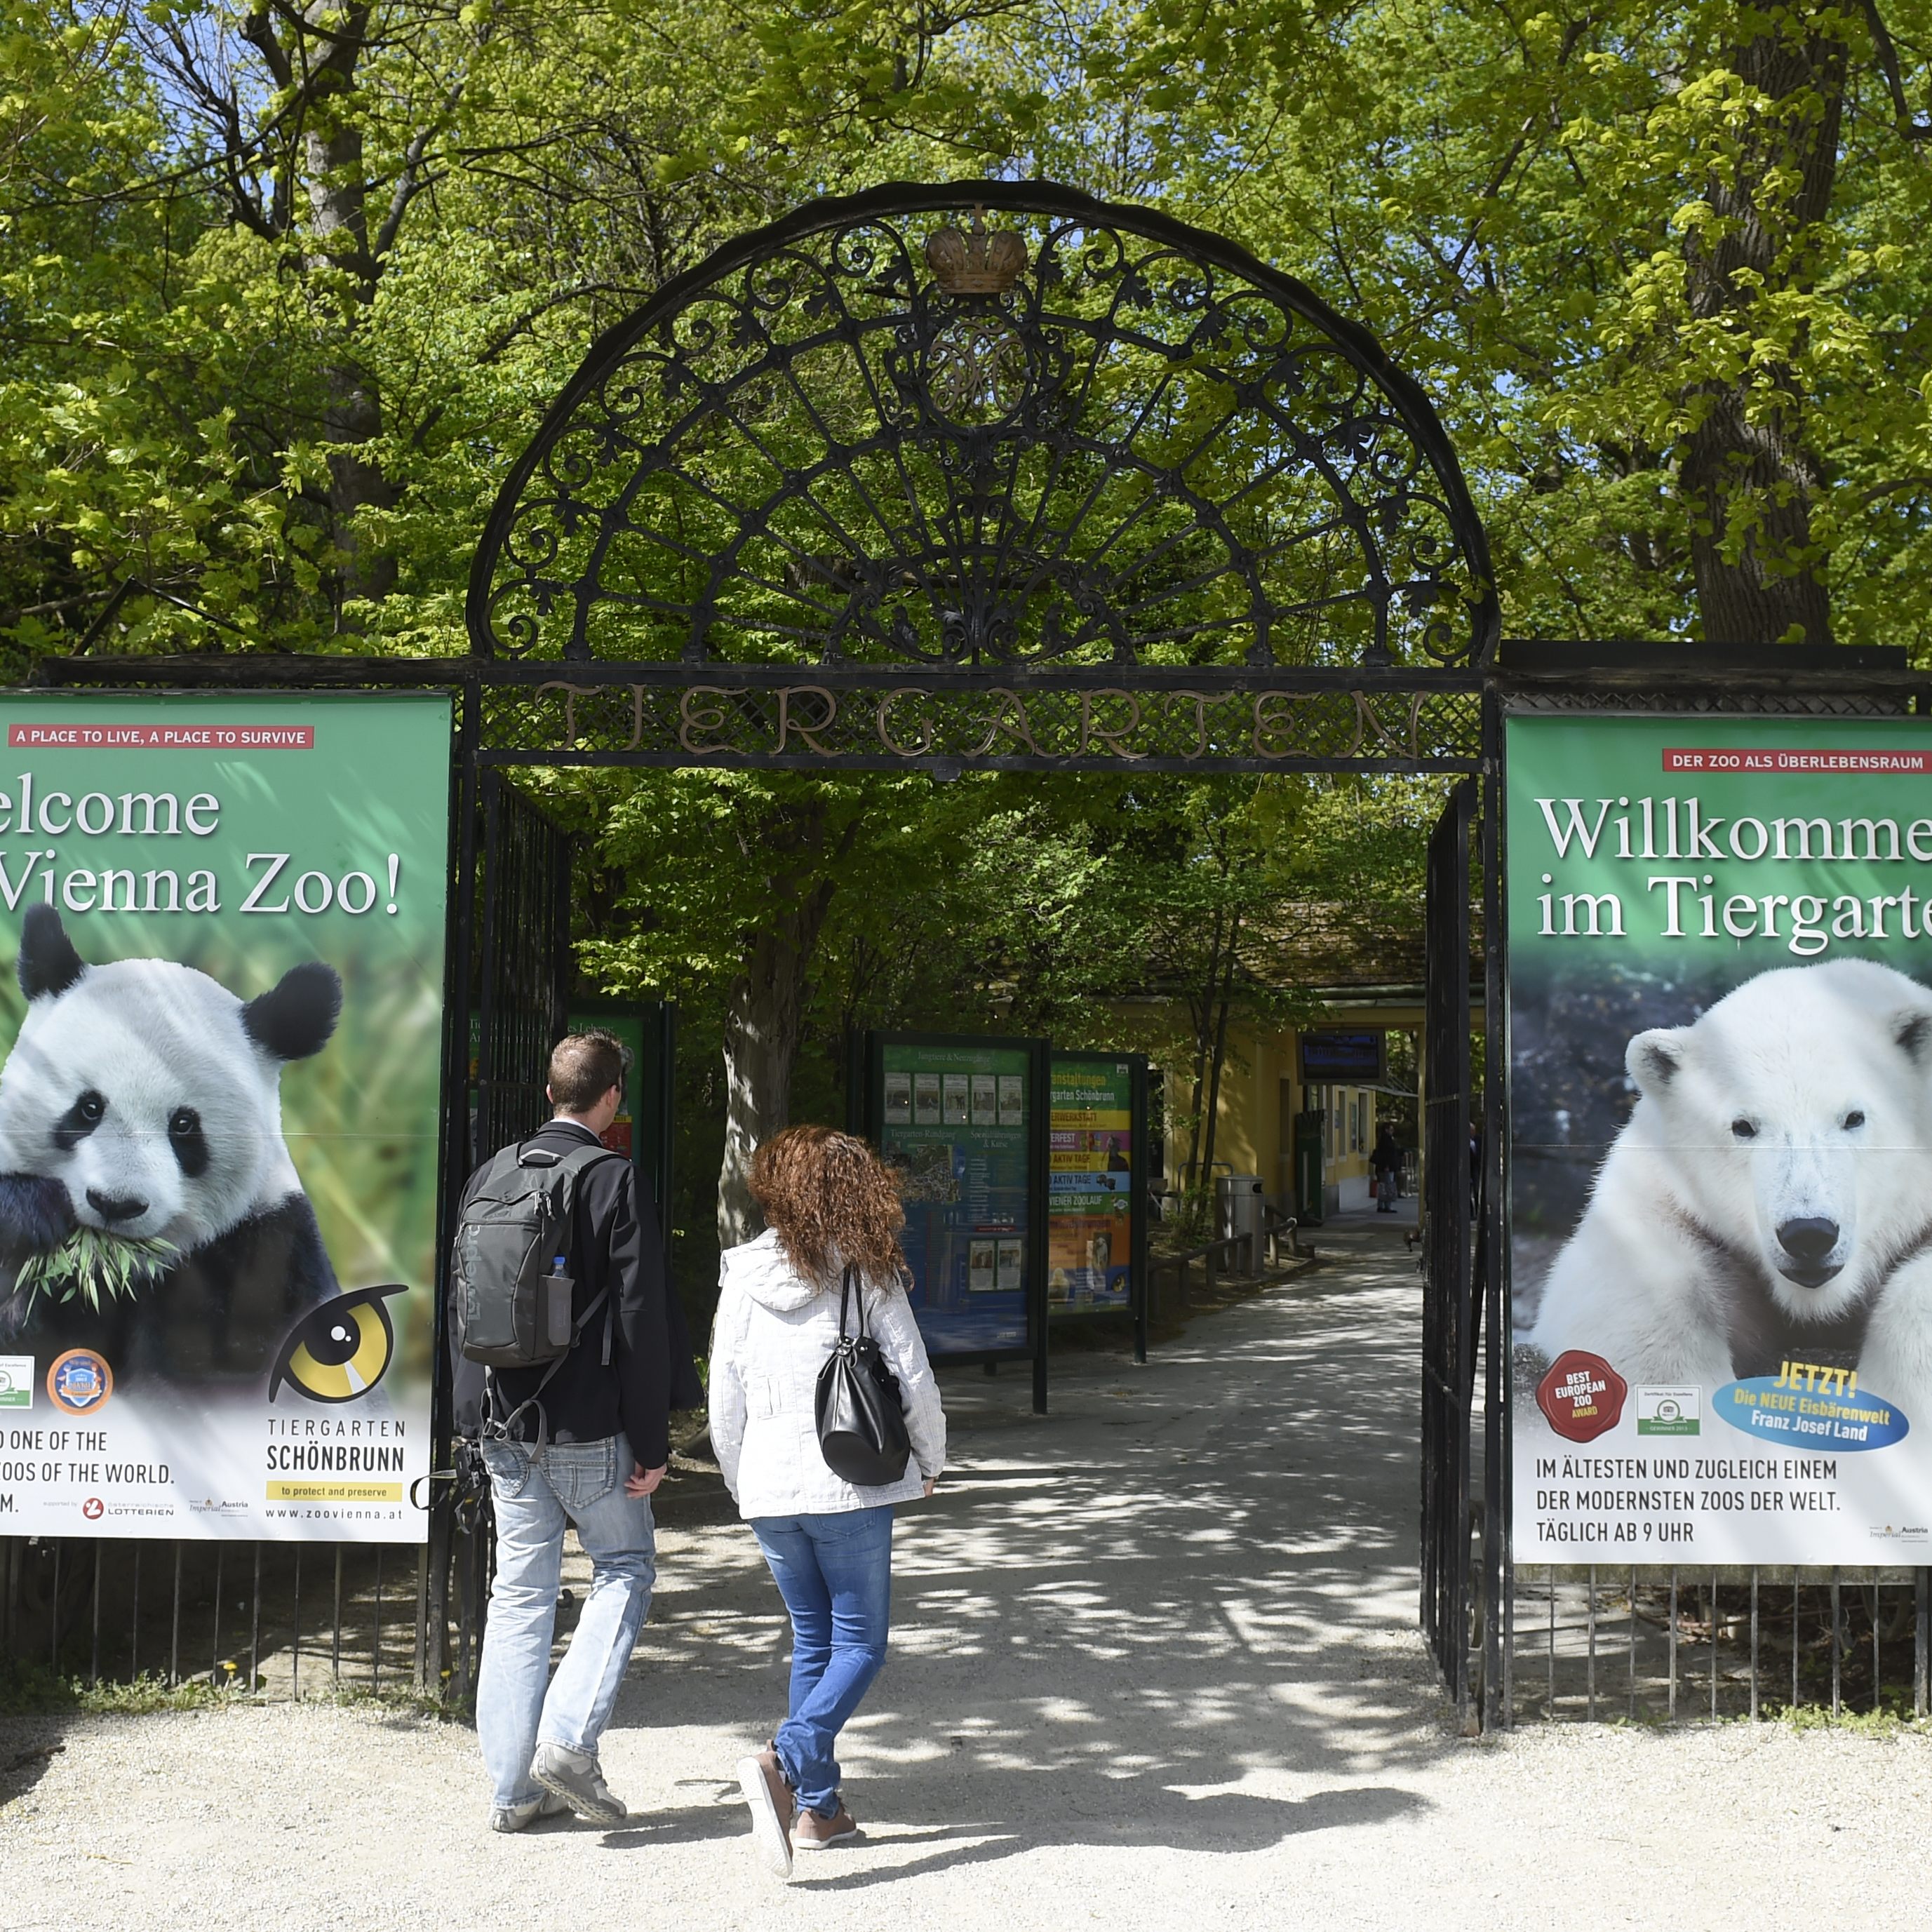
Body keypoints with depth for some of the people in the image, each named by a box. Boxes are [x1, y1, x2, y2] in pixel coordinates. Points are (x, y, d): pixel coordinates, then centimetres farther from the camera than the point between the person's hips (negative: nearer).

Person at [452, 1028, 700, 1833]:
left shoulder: (489, 1177, 6)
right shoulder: (615, 1182, -11)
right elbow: (641, 1321, -12)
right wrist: (652, 1444, -7)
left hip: (504, 1427, 5)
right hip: (588, 1426, -5)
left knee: (519, 1592, 11)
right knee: (625, 1568, 11)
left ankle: (513, 1785, 14)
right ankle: (569, 1737, -3)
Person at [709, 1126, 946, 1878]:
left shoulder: (744, 1273, 2)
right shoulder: (866, 1274, -6)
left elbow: (725, 1392, 4)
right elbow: (913, 1379, -4)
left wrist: (738, 1482, 19)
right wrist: (930, 1462, 14)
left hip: (769, 1486, 4)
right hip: (851, 1483, -4)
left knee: (813, 1640, 16)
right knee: (859, 1645, 4)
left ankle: (817, 1807, 14)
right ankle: (784, 1762, -19)